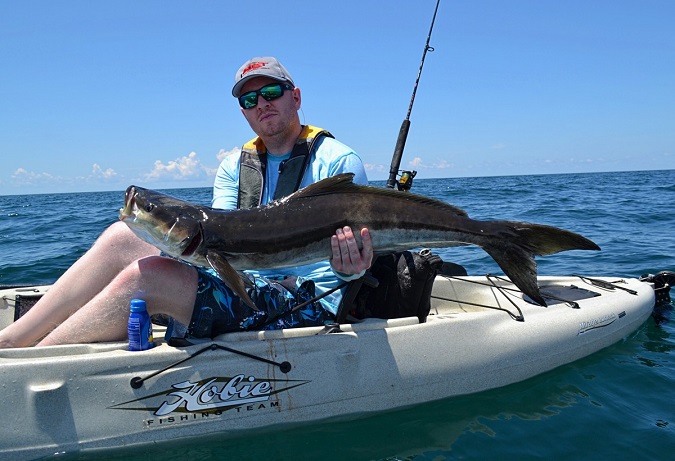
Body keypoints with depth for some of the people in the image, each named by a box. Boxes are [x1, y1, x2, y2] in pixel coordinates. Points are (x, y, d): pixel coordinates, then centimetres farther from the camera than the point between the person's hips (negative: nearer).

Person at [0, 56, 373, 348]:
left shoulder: (338, 161, -2)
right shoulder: (233, 167, 15)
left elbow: (356, 253, -8)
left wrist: (348, 269, -32)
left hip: (310, 303, -6)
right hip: (242, 282, 6)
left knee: (145, 276, -23)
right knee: (122, 236, -7)